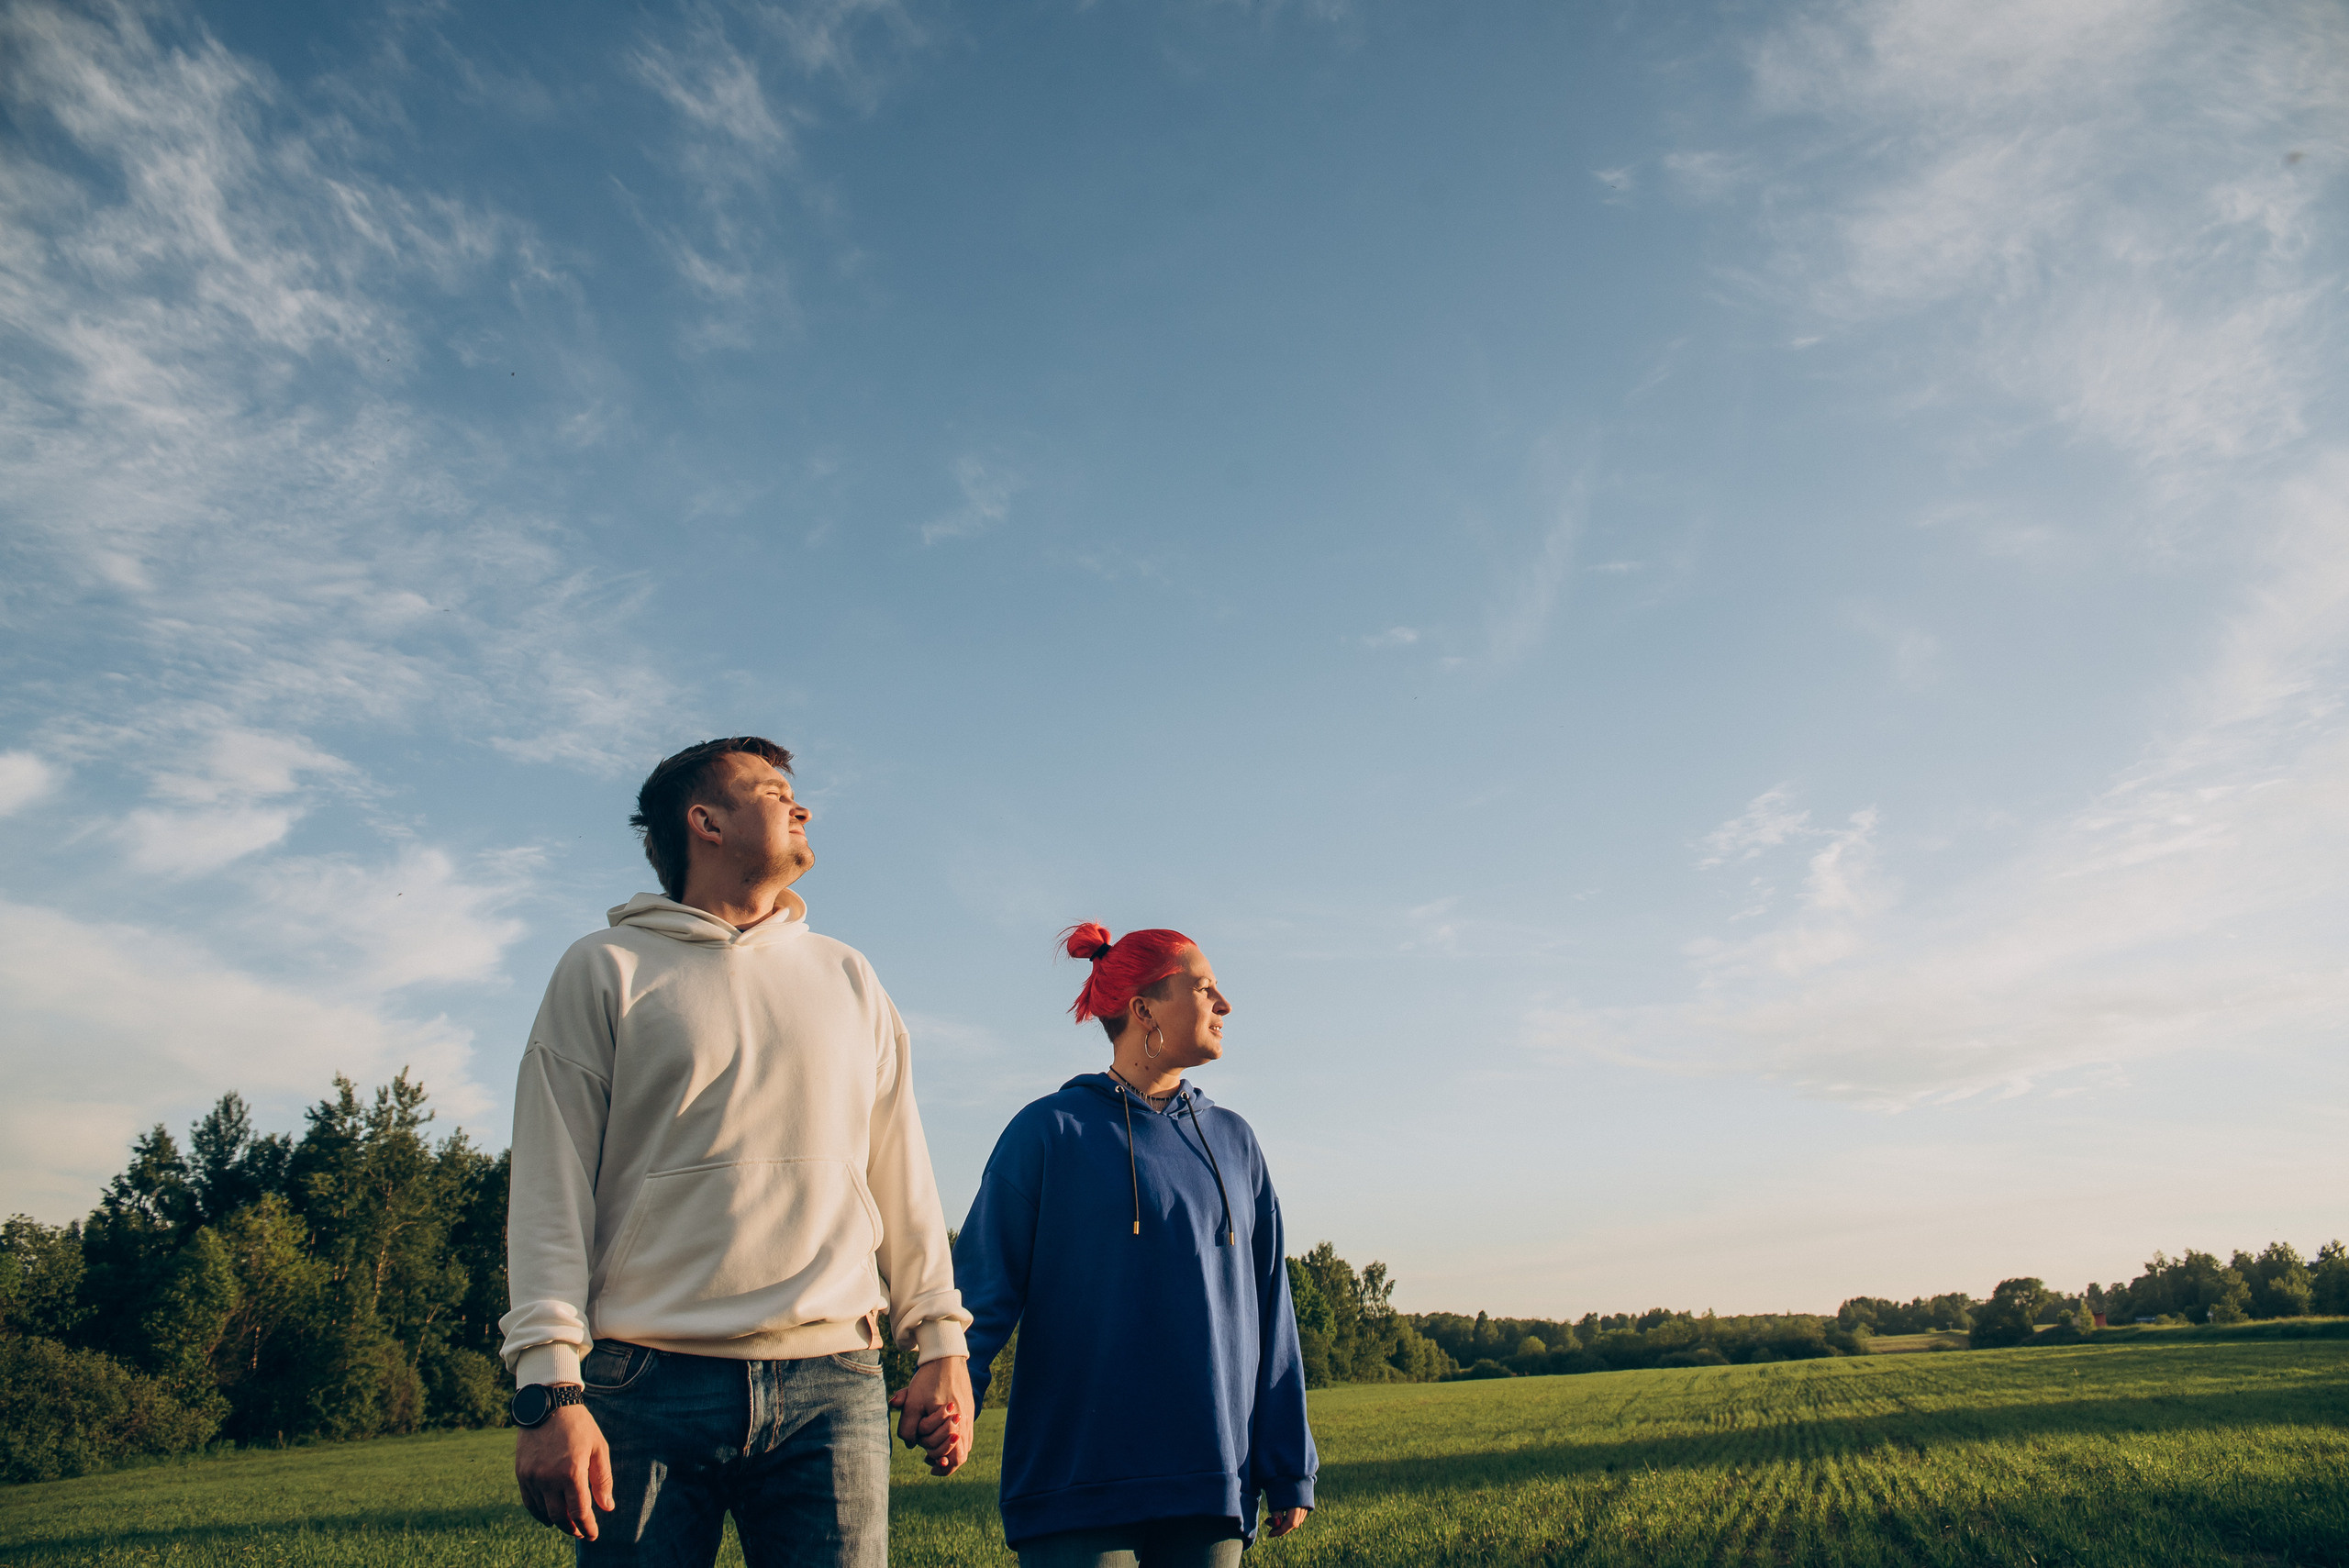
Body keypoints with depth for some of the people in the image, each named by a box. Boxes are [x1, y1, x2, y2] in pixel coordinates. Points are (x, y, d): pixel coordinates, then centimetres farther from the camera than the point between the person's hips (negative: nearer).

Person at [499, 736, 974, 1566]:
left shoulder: (847, 977, 17)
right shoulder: (606, 970, 7)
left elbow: (902, 1177, 16)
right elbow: (551, 1189, 0)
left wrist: (941, 1343, 8)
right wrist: (551, 1385, -10)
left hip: (832, 1387, 3)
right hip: (650, 1384, -2)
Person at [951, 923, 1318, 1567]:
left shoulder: (1234, 1143, 13)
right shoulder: (1051, 1130, 0)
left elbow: (1269, 1314, 13)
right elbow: (984, 1291, -6)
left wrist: (1289, 1470, 11)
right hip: (1078, 1485, -4)